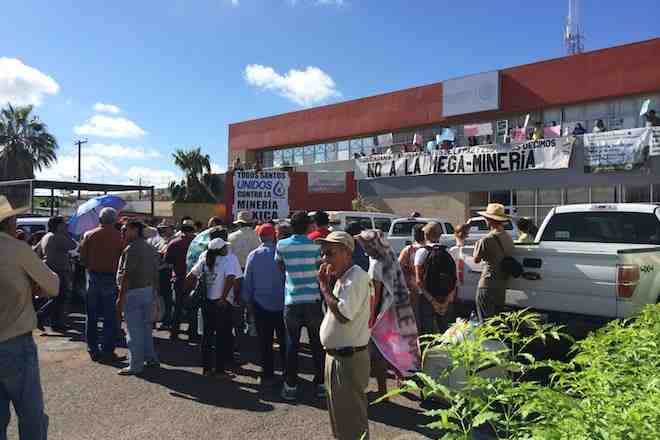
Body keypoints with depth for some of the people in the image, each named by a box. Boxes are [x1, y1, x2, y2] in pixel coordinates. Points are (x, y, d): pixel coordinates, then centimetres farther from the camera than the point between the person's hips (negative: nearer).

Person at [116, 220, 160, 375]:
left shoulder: (131, 249, -16)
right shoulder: (150, 248, 11)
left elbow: (126, 275, -19)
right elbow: (155, 273, 14)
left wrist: (121, 297, -16)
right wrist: (154, 291, 20)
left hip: (133, 292, -8)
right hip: (148, 290, 8)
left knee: (134, 330, -1)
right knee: (146, 326, 18)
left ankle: (135, 365, 6)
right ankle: (151, 358, 25)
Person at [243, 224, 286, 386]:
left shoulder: (253, 255, -4)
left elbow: (247, 280, 0)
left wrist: (247, 301, 11)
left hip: (261, 304, 1)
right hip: (281, 304, 0)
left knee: (265, 342, 9)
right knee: (284, 340, 13)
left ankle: (267, 376, 14)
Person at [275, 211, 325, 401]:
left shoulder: (282, 245, -2)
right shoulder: (316, 246, -5)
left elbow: (280, 267, 9)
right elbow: (321, 270, 1)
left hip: (292, 302, 0)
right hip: (313, 301, 0)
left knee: (292, 345, 10)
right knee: (317, 343, 12)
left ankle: (291, 387, 14)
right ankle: (320, 383, 20)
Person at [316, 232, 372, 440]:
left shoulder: (356, 277, -21)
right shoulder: (342, 278, 10)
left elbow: (343, 314, -30)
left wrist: (324, 286, -20)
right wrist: (328, 284, 3)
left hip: (349, 359, -10)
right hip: (336, 356, 10)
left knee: (351, 416, 4)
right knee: (338, 410, 24)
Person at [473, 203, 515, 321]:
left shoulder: (487, 240, -18)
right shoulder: (508, 238, 6)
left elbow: (476, 259, -6)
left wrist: (477, 245, 9)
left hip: (487, 286, -8)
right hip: (502, 285, 8)